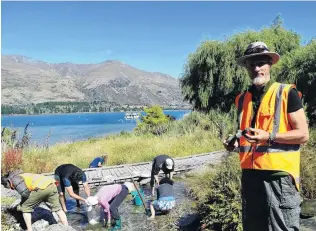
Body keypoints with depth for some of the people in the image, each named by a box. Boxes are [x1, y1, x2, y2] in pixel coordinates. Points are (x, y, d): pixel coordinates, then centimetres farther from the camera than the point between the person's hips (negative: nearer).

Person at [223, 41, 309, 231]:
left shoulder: (287, 93, -4)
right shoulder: (243, 99, 13)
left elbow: (303, 134, -7)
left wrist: (269, 137, -20)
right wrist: (236, 143, 4)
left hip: (279, 174, -5)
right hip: (250, 174, 6)